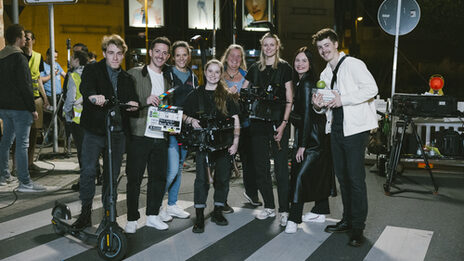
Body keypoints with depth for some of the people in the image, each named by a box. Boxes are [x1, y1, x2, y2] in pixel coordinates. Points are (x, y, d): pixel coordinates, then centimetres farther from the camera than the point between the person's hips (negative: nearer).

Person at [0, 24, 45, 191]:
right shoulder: (19, 58, -14)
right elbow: (25, 86, -18)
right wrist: (33, 109, -13)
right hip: (20, 108, -9)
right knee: (22, 144, -7)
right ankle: (25, 183, -4)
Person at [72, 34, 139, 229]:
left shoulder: (126, 78, 16)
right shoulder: (92, 69, 3)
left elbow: (132, 102, 9)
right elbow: (85, 86, -19)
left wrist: (132, 105, -16)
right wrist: (93, 96, -42)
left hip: (118, 133, 3)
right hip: (94, 131, -3)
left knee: (112, 174, 8)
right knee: (88, 170, -9)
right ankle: (85, 213, 7)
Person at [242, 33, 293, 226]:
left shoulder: (284, 68, 2)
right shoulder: (255, 68, 13)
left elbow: (289, 99, -2)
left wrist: (283, 123, -10)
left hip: (278, 121, -4)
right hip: (258, 121, 4)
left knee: (281, 167, -4)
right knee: (261, 165, 7)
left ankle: (284, 210, 4)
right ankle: (269, 206, 19)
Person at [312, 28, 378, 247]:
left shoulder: (353, 64, -6)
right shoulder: (325, 74, 18)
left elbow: (371, 89, -16)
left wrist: (343, 99, -19)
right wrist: (319, 105, 0)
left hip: (355, 128, -8)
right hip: (336, 129, 8)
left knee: (356, 177, -7)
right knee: (341, 175, 12)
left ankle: (358, 228, 2)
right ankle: (348, 220, 24)